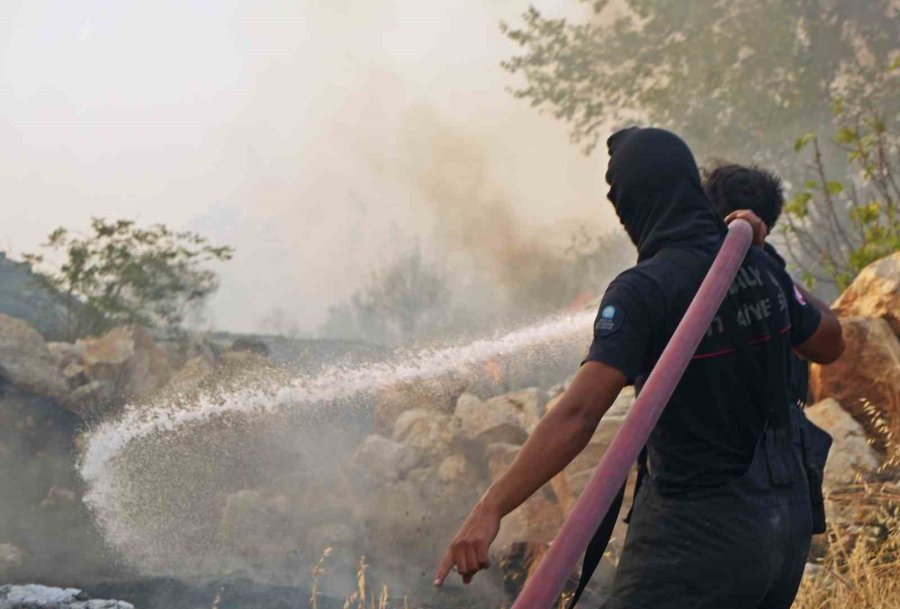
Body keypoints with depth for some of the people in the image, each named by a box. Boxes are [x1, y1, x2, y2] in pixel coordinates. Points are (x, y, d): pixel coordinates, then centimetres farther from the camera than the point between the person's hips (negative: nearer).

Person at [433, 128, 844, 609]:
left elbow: (578, 414, -29)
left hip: (700, 528, -8)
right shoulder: (758, 268, 2)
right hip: (785, 517, 8)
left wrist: (491, 508, -31)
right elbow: (829, 344, 20)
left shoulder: (645, 289, -19)